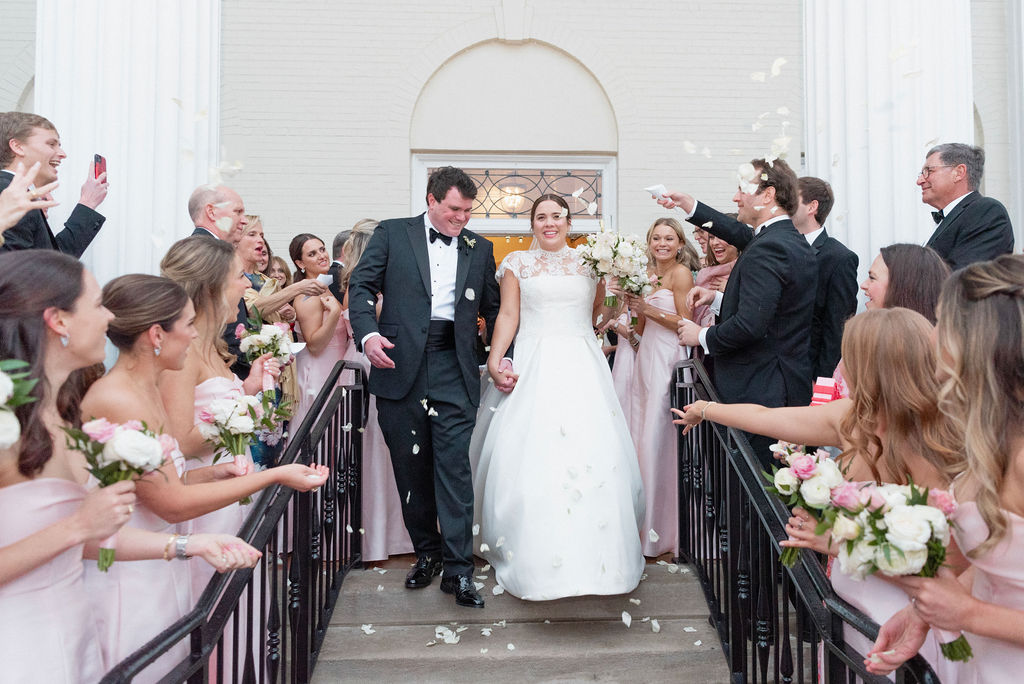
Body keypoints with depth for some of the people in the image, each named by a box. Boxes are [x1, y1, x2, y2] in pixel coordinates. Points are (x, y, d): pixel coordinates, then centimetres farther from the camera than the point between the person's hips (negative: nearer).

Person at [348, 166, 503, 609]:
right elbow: (362, 285, 2)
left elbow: (493, 309, 17)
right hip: (401, 365, 0)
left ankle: (458, 570, 0)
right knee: (411, 469, 8)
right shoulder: (392, 233, 8)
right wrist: (368, 333, -16)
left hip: (454, 371, 0)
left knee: (454, 468, -6)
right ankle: (427, 554, 25)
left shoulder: (480, 249, 15)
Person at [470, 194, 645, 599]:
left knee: (592, 455, -3)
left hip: (582, 368, 1)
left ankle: (593, 555, 12)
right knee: (529, 458, -4)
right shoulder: (517, 264, 9)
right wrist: (494, 359, -7)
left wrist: (616, 281, 4)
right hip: (532, 367, -1)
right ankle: (531, 556, 9)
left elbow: (601, 314, 18)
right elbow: (508, 315, 3)